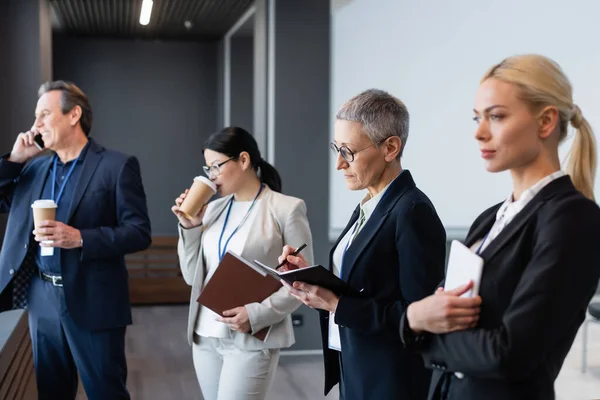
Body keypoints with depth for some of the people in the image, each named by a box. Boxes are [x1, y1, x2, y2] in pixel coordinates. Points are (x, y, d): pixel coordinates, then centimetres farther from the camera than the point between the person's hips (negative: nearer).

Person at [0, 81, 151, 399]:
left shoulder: (117, 166, -7)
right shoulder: (35, 167, 11)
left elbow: (139, 232, -11)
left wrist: (80, 238, -23)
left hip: (92, 303, -5)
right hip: (42, 300, 6)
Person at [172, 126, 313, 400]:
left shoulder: (286, 209, -6)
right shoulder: (213, 209, 10)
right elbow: (192, 277, 11)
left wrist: (258, 314, -18)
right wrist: (190, 227, -1)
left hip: (252, 340, -5)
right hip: (205, 337, 6)